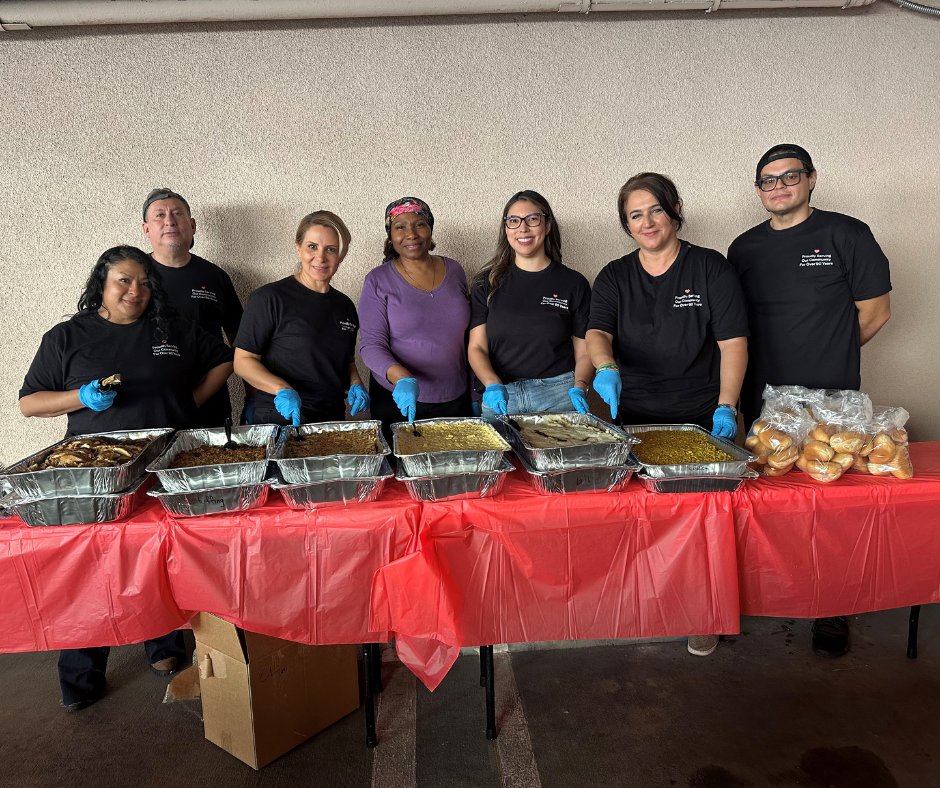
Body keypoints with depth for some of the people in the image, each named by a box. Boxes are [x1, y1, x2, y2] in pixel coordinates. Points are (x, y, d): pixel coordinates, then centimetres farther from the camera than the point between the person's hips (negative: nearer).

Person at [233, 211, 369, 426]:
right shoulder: (269, 298, -11)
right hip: (278, 418, -5)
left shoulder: (344, 305, 7)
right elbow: (243, 360, -11)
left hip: (333, 418, 6)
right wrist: (282, 390, -26)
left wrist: (355, 384, -2)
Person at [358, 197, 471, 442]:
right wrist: (403, 379, -29)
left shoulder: (454, 270, 5)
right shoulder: (378, 281, -6)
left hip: (456, 400, 3)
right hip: (399, 402, -3)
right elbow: (371, 346, -11)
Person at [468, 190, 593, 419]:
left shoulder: (574, 283, 3)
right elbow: (477, 347, 0)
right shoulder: (488, 282, 5)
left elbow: (584, 352, 4)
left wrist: (579, 388, -15)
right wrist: (493, 385, -18)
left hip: (558, 393, 0)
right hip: (500, 397, 1)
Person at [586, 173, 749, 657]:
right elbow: (597, 333, -8)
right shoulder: (614, 277, 7)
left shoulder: (710, 268, 1)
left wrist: (726, 405, -14)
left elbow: (733, 342, -3)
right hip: (634, 418, 2)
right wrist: (606, 367, -30)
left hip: (700, 417, -1)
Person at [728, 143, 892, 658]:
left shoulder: (846, 235, 0)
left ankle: (832, 613, 19)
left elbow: (875, 312, 2)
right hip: (762, 403, 3)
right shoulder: (745, 249, 11)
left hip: (831, 403, -3)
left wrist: (828, 357, 7)